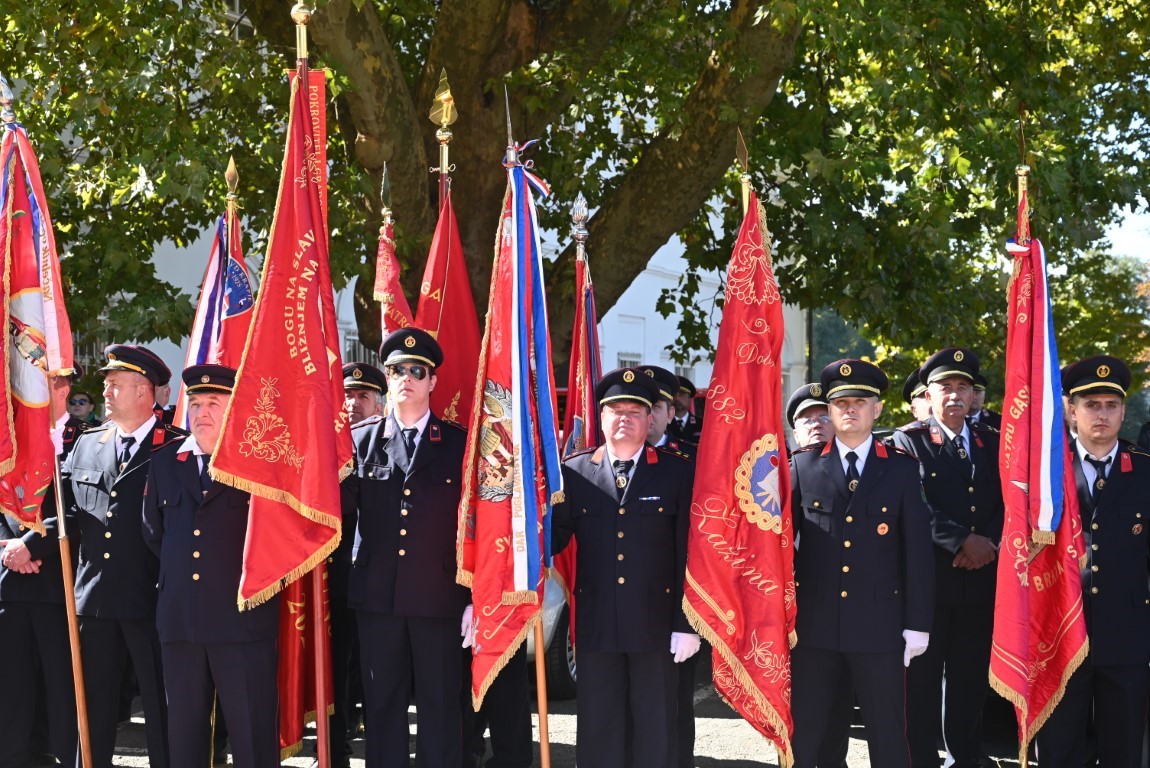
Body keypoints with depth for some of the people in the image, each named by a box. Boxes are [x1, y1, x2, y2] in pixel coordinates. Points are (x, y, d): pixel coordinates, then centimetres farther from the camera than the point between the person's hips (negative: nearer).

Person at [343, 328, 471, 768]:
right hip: (376, 595, 2)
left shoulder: (458, 443, 2)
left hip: (438, 596, -2)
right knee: (381, 703, 8)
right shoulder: (361, 440, 8)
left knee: (440, 705, 4)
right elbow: (339, 509, 1)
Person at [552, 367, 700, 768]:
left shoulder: (678, 472, 0)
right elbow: (553, 537, 2)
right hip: (595, 624, 1)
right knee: (597, 731, 8)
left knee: (655, 732, 7)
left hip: (656, 624, -1)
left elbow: (688, 553, -2)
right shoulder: (574, 472, 4)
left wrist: (687, 624, -5)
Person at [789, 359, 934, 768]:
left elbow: (917, 550, 2)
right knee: (801, 735, 7)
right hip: (814, 623, 1)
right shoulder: (802, 466, 4)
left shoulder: (902, 469, 4)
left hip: (879, 623, -1)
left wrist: (917, 624, -2)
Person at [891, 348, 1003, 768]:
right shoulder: (910, 442, -1)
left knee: (971, 678, 10)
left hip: (980, 576, 4)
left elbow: (1008, 503, 9)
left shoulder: (992, 443, 13)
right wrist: (964, 540, -16)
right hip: (928, 576, -4)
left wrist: (990, 544, -9)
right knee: (923, 679, 2)